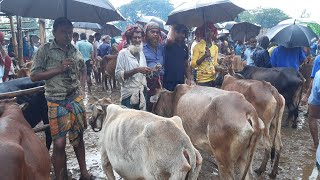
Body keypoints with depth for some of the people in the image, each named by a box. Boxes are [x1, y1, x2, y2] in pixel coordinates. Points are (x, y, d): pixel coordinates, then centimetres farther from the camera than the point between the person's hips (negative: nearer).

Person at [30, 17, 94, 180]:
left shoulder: (75, 51, 7)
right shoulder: (45, 50, -5)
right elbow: (34, 76, -8)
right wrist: (59, 69, -16)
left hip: (76, 99, 4)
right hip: (56, 102, -4)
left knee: (78, 137, 14)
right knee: (59, 143, -2)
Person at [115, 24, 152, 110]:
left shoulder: (142, 53, 10)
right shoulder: (123, 53, -6)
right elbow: (118, 75, -14)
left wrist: (149, 71, -2)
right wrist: (137, 70, -22)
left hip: (142, 94, 5)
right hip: (129, 94, -5)